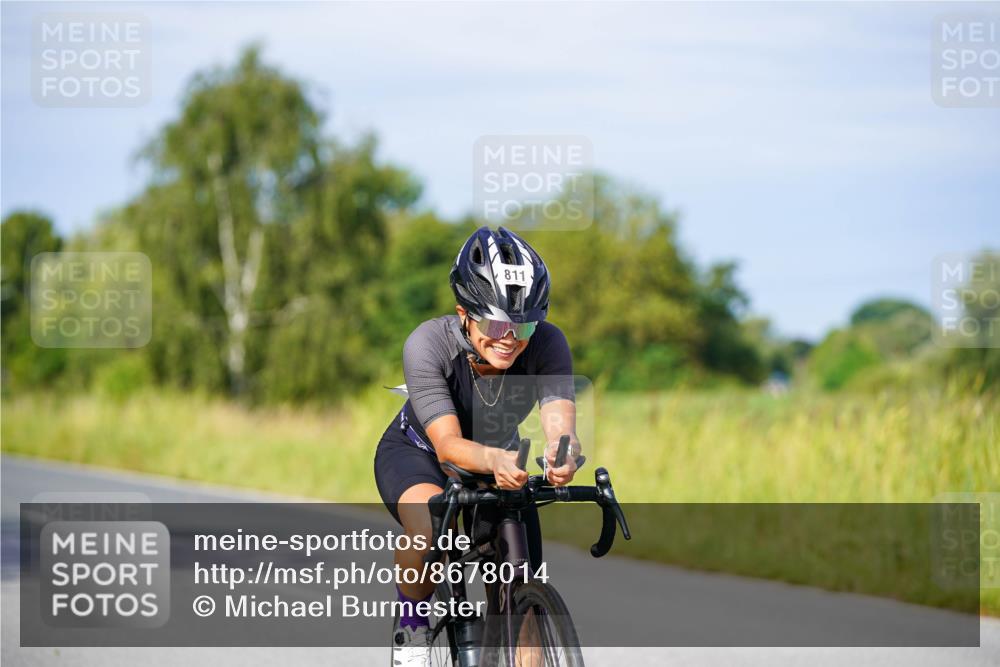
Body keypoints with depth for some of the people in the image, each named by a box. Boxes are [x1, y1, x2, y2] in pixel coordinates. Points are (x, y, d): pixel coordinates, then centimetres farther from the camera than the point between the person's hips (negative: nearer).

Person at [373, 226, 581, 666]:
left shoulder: (546, 344, -29)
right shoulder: (427, 344, -35)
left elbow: (560, 425, -41)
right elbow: (448, 444, -42)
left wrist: (563, 456, -65)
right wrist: (494, 460, -64)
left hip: (500, 456, 3)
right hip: (417, 452, -3)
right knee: (431, 526, -36)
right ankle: (411, 626, -10)